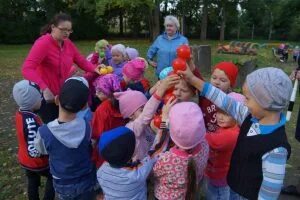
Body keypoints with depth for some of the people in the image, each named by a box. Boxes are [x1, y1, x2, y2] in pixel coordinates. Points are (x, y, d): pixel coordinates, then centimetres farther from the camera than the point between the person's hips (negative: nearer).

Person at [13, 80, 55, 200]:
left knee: (32, 182, 27)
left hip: (25, 160, 7)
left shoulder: (20, 113, -9)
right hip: (38, 162, -7)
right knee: (53, 177, 20)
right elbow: (34, 151, -36)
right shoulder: (31, 121, -36)